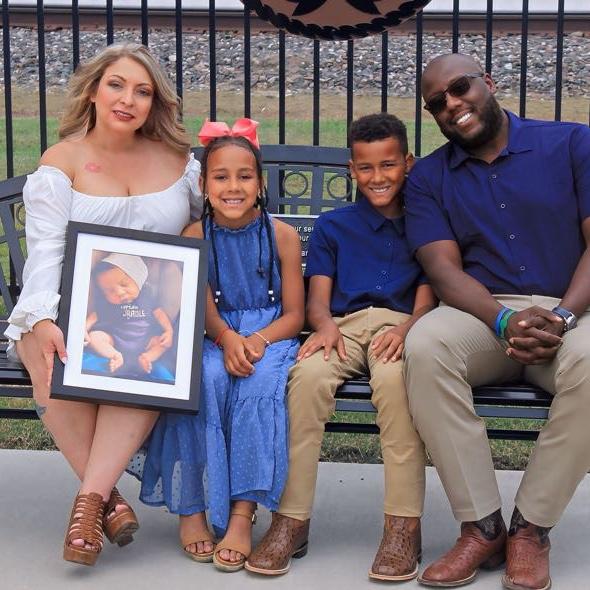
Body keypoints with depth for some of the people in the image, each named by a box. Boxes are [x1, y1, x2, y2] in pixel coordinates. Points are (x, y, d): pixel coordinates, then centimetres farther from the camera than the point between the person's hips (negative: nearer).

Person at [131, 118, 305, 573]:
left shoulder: (283, 236, 1)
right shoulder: (196, 236, 3)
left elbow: (294, 314, 0)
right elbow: (201, 306, -6)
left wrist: (257, 340, -20)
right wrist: (227, 338, -27)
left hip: (270, 335, -1)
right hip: (212, 337, 1)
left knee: (260, 380, -34)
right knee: (204, 379, -32)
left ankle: (242, 512, -31)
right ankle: (191, 506, -22)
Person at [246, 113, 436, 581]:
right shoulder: (333, 225, 23)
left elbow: (427, 297, 7)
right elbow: (317, 296, 12)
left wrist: (406, 329, -16)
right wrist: (325, 324, -12)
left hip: (399, 326, -1)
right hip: (343, 326, 2)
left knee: (394, 376, -38)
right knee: (308, 374, -33)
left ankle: (404, 525, -34)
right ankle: (291, 520, -29)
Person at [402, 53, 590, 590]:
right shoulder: (428, 178, 11)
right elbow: (444, 268, -2)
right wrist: (506, 320, -22)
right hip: (482, 314, 1)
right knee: (425, 345, -33)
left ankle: (531, 528, -19)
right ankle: (482, 526, -23)